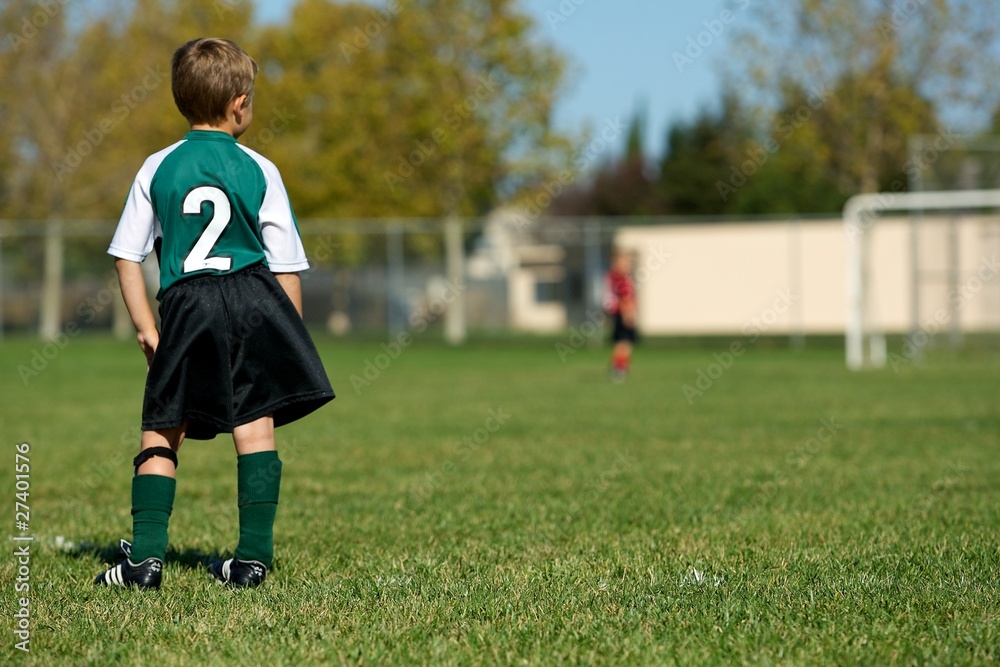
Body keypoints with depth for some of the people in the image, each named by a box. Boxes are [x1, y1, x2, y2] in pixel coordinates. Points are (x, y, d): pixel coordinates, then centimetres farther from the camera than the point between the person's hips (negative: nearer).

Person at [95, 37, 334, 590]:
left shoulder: (158, 168, 6)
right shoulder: (259, 171, 2)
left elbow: (127, 258, 5)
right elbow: (287, 268, 3)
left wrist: (145, 328, 11)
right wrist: (292, 335, 12)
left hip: (187, 307, 1)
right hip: (254, 301, 0)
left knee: (160, 432, 7)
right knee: (254, 426, 4)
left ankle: (146, 556, 0)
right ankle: (253, 556, 4)